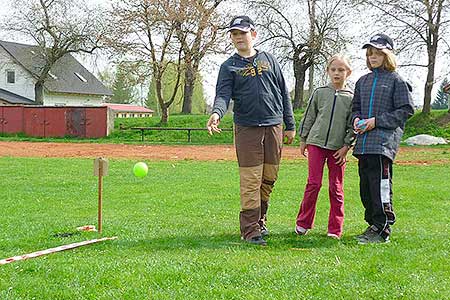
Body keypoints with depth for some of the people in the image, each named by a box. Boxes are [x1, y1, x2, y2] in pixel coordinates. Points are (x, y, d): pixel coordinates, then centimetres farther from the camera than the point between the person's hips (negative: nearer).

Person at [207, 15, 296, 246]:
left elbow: (283, 93, 14)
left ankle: (260, 220, 23)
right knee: (250, 181, -7)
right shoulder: (228, 66, 6)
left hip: (274, 126, 3)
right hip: (247, 129, -3)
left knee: (269, 179, 8)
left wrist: (290, 126, 10)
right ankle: (250, 229, -5)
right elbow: (223, 95, -9)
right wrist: (217, 113, -31)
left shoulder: (269, 59, 13)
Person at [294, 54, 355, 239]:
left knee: (336, 188, 3)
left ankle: (335, 229, 10)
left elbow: (353, 125, 3)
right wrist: (303, 139, 12)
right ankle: (303, 223, 11)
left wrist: (346, 145, -4)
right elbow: (309, 117, 12)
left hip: (338, 148, 0)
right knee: (314, 183, -2)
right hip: (316, 142, 0)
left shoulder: (351, 97, 3)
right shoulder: (319, 93, 5)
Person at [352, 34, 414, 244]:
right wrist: (356, 119, 2)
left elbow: (406, 110, -4)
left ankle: (382, 229, -9)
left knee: (380, 182, -12)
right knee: (366, 185, 7)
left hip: (384, 139, -6)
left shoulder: (396, 80, 0)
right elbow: (356, 107, 26)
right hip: (364, 140, 6)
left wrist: (376, 121, -10)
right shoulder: (363, 81, 18)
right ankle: (373, 223, 17)